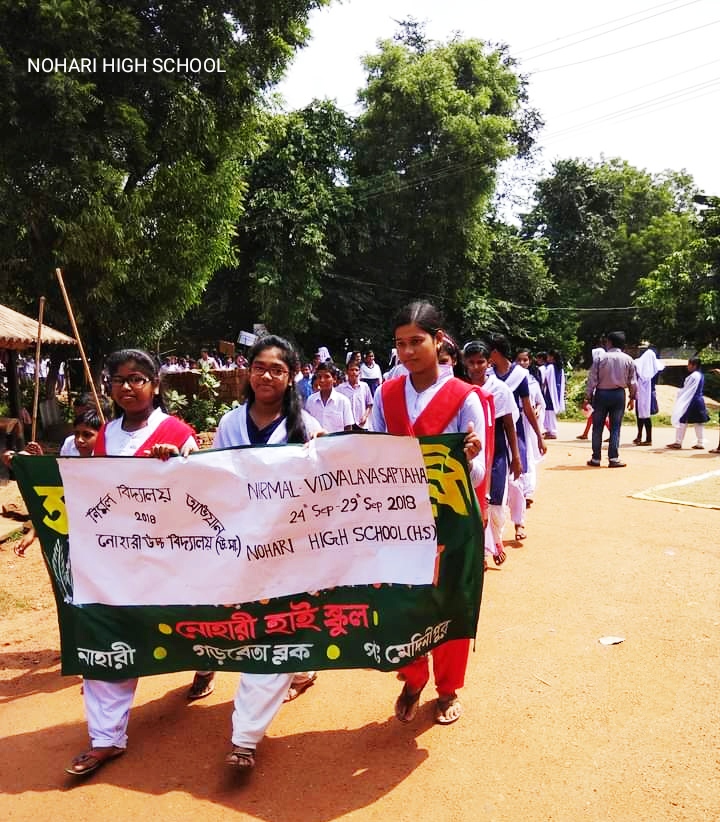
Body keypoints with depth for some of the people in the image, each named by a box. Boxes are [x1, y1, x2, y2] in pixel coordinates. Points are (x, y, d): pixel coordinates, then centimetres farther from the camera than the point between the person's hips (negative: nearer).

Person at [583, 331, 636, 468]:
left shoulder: (600, 358, -7)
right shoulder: (628, 359, -1)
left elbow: (592, 379, -7)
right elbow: (632, 381, 2)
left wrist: (588, 398, -3)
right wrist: (632, 397, 14)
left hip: (601, 394, -1)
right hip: (619, 395, 1)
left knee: (597, 427, 6)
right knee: (615, 427, 5)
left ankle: (596, 458, 9)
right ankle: (613, 458, 3)